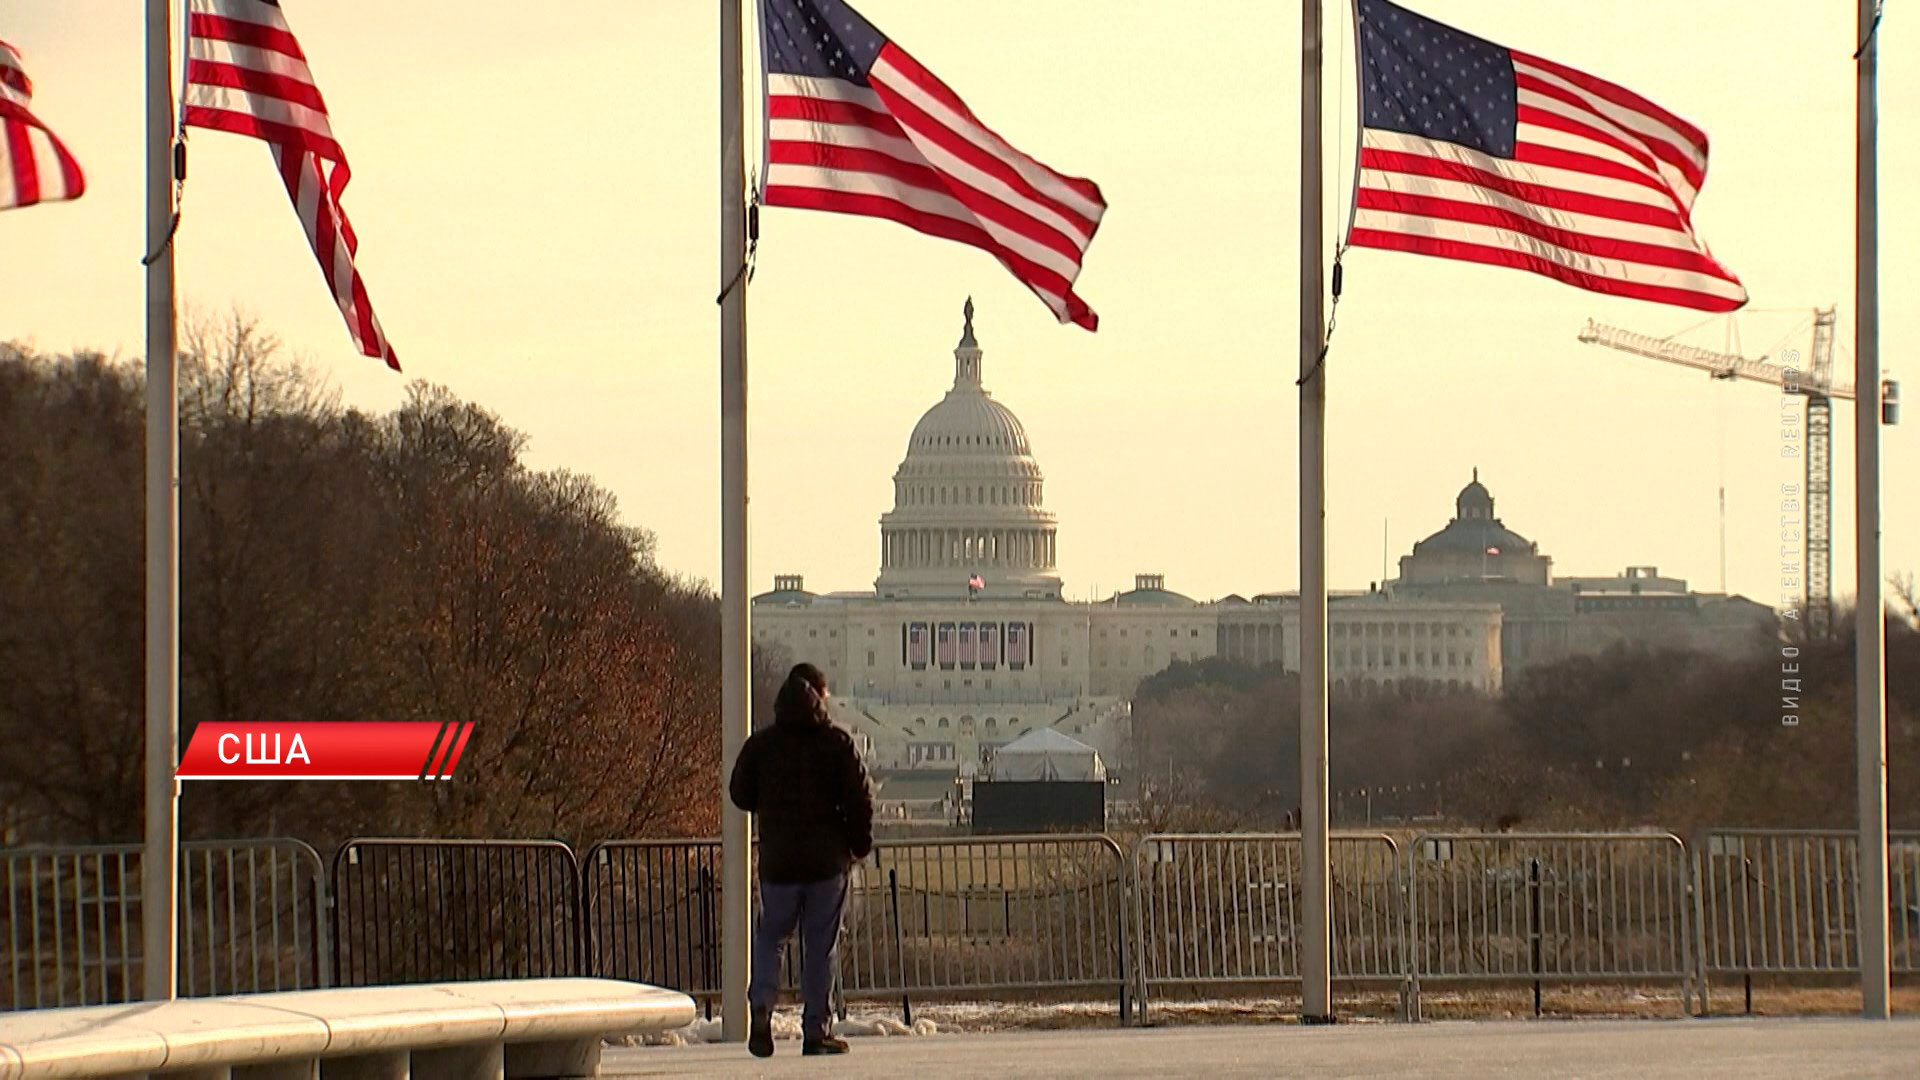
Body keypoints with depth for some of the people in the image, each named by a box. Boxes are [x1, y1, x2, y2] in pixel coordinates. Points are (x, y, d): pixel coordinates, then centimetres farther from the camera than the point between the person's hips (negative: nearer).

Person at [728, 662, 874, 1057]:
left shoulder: (760, 744, 1)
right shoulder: (837, 743, -5)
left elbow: (740, 795, 8)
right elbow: (860, 798, -7)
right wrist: (859, 843, 8)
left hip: (777, 861, 1)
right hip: (827, 861, -1)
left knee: (769, 937, 15)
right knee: (821, 947, 5)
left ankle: (761, 1006, -9)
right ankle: (815, 1031, 5)